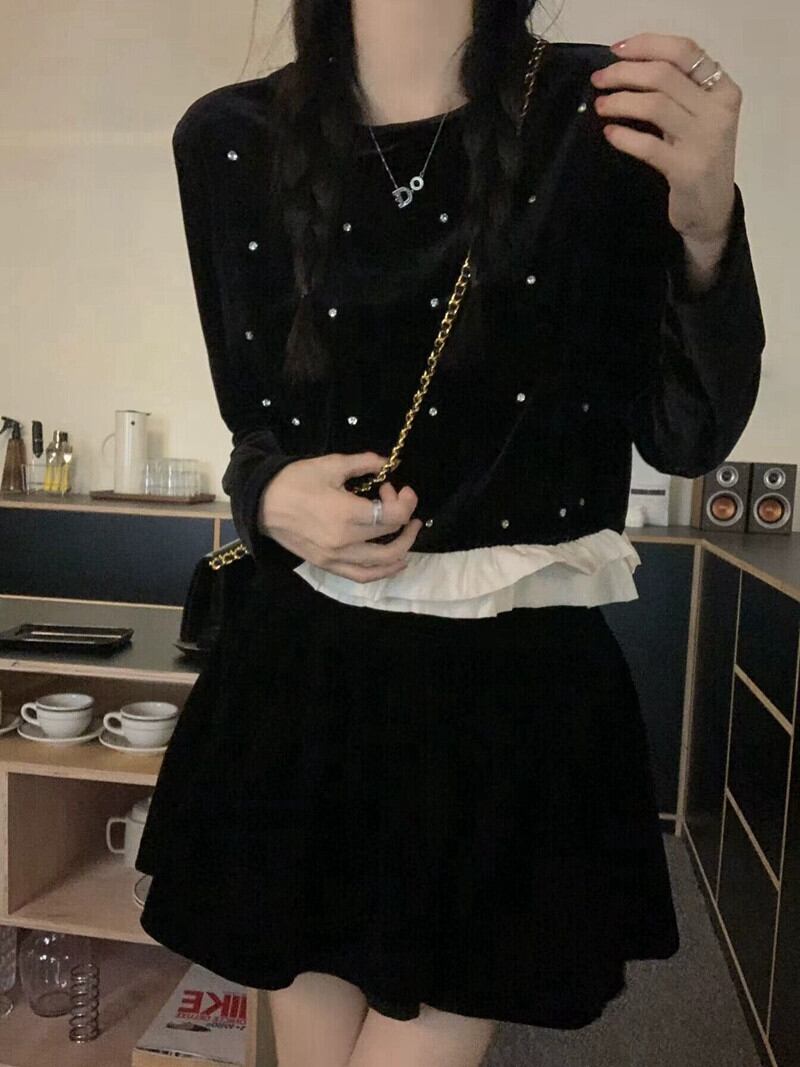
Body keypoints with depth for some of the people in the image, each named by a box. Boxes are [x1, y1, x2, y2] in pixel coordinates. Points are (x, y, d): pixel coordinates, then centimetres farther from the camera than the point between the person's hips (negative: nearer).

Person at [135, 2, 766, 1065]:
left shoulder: (603, 116, -4)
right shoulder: (229, 140, 0)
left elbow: (689, 437, -4)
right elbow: (255, 420, 9)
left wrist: (707, 226, -18)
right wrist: (271, 499, -11)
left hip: (518, 680, -1)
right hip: (302, 673, 2)